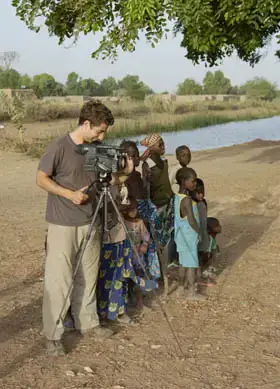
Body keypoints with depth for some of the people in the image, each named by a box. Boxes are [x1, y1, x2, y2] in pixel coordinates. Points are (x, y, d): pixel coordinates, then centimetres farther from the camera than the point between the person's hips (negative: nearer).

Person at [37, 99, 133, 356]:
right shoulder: (59, 147, -12)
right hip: (62, 225, -6)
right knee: (58, 280, -3)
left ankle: (87, 322, 31)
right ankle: (53, 335, 7)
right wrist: (69, 194, -19)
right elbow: (41, 179, -9)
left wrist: (125, 174, -7)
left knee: (88, 276, 15)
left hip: (89, 223, 6)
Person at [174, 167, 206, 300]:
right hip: (189, 236, -9)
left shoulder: (177, 197, 2)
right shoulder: (187, 200, -24)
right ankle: (192, 292, 10)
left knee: (184, 261, 21)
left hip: (181, 235, 9)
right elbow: (191, 220, -24)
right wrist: (199, 232, -11)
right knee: (192, 264, 2)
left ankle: (181, 285, 35)